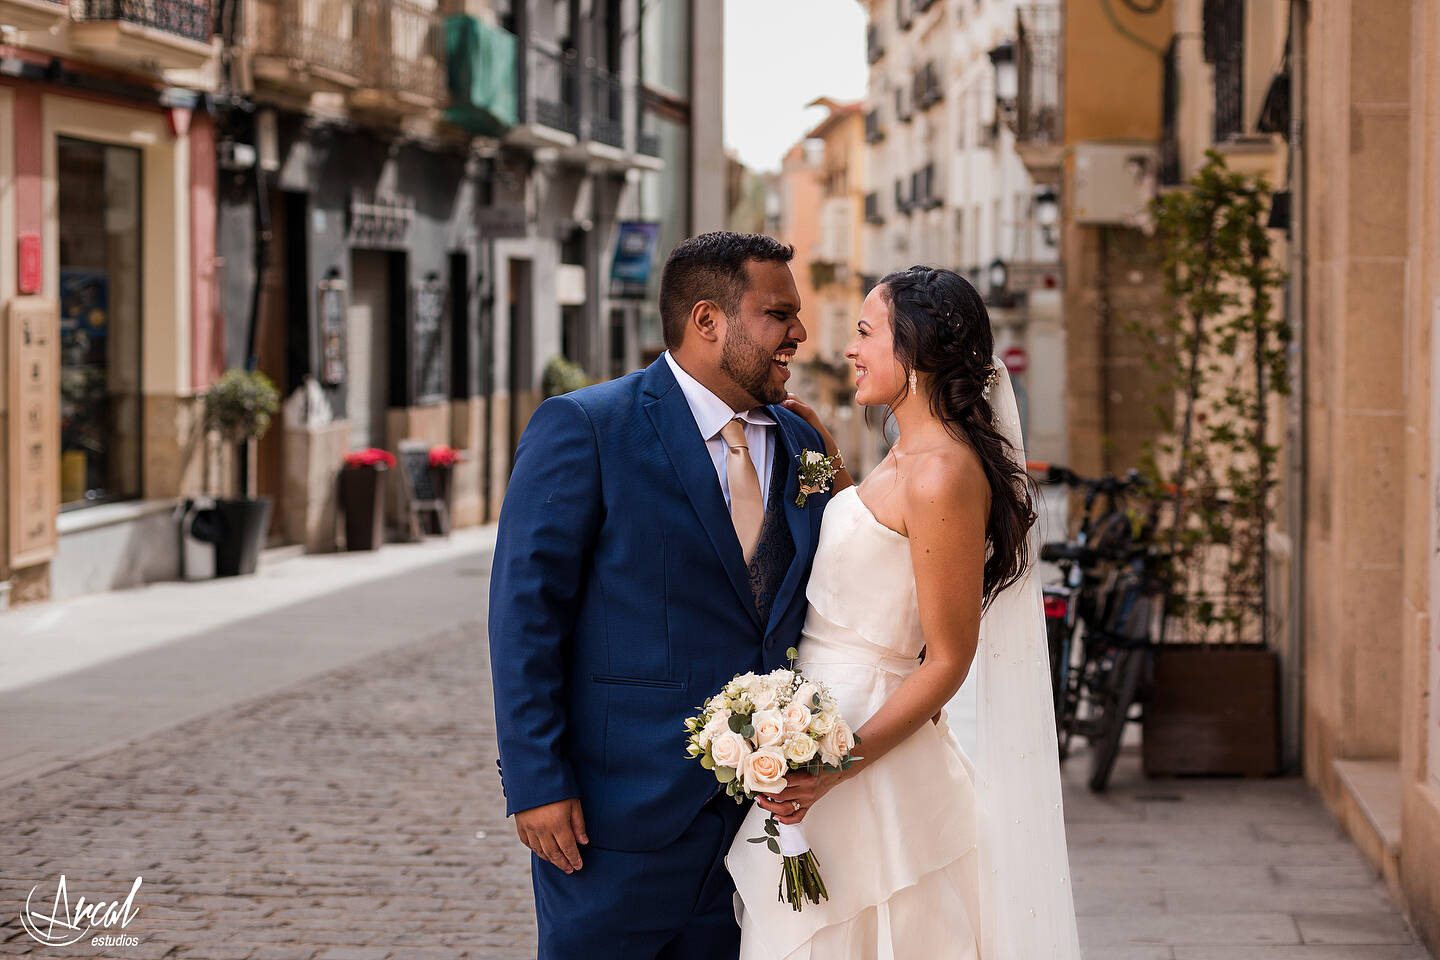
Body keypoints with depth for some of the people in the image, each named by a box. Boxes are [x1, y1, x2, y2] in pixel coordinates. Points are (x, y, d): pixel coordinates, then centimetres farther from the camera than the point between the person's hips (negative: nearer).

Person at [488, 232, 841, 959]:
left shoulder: (802, 449, 11)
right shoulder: (581, 430, -7)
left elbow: (804, 618, 15)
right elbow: (525, 618, -10)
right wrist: (537, 785, -14)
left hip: (757, 818, 5)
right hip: (619, 818, -5)